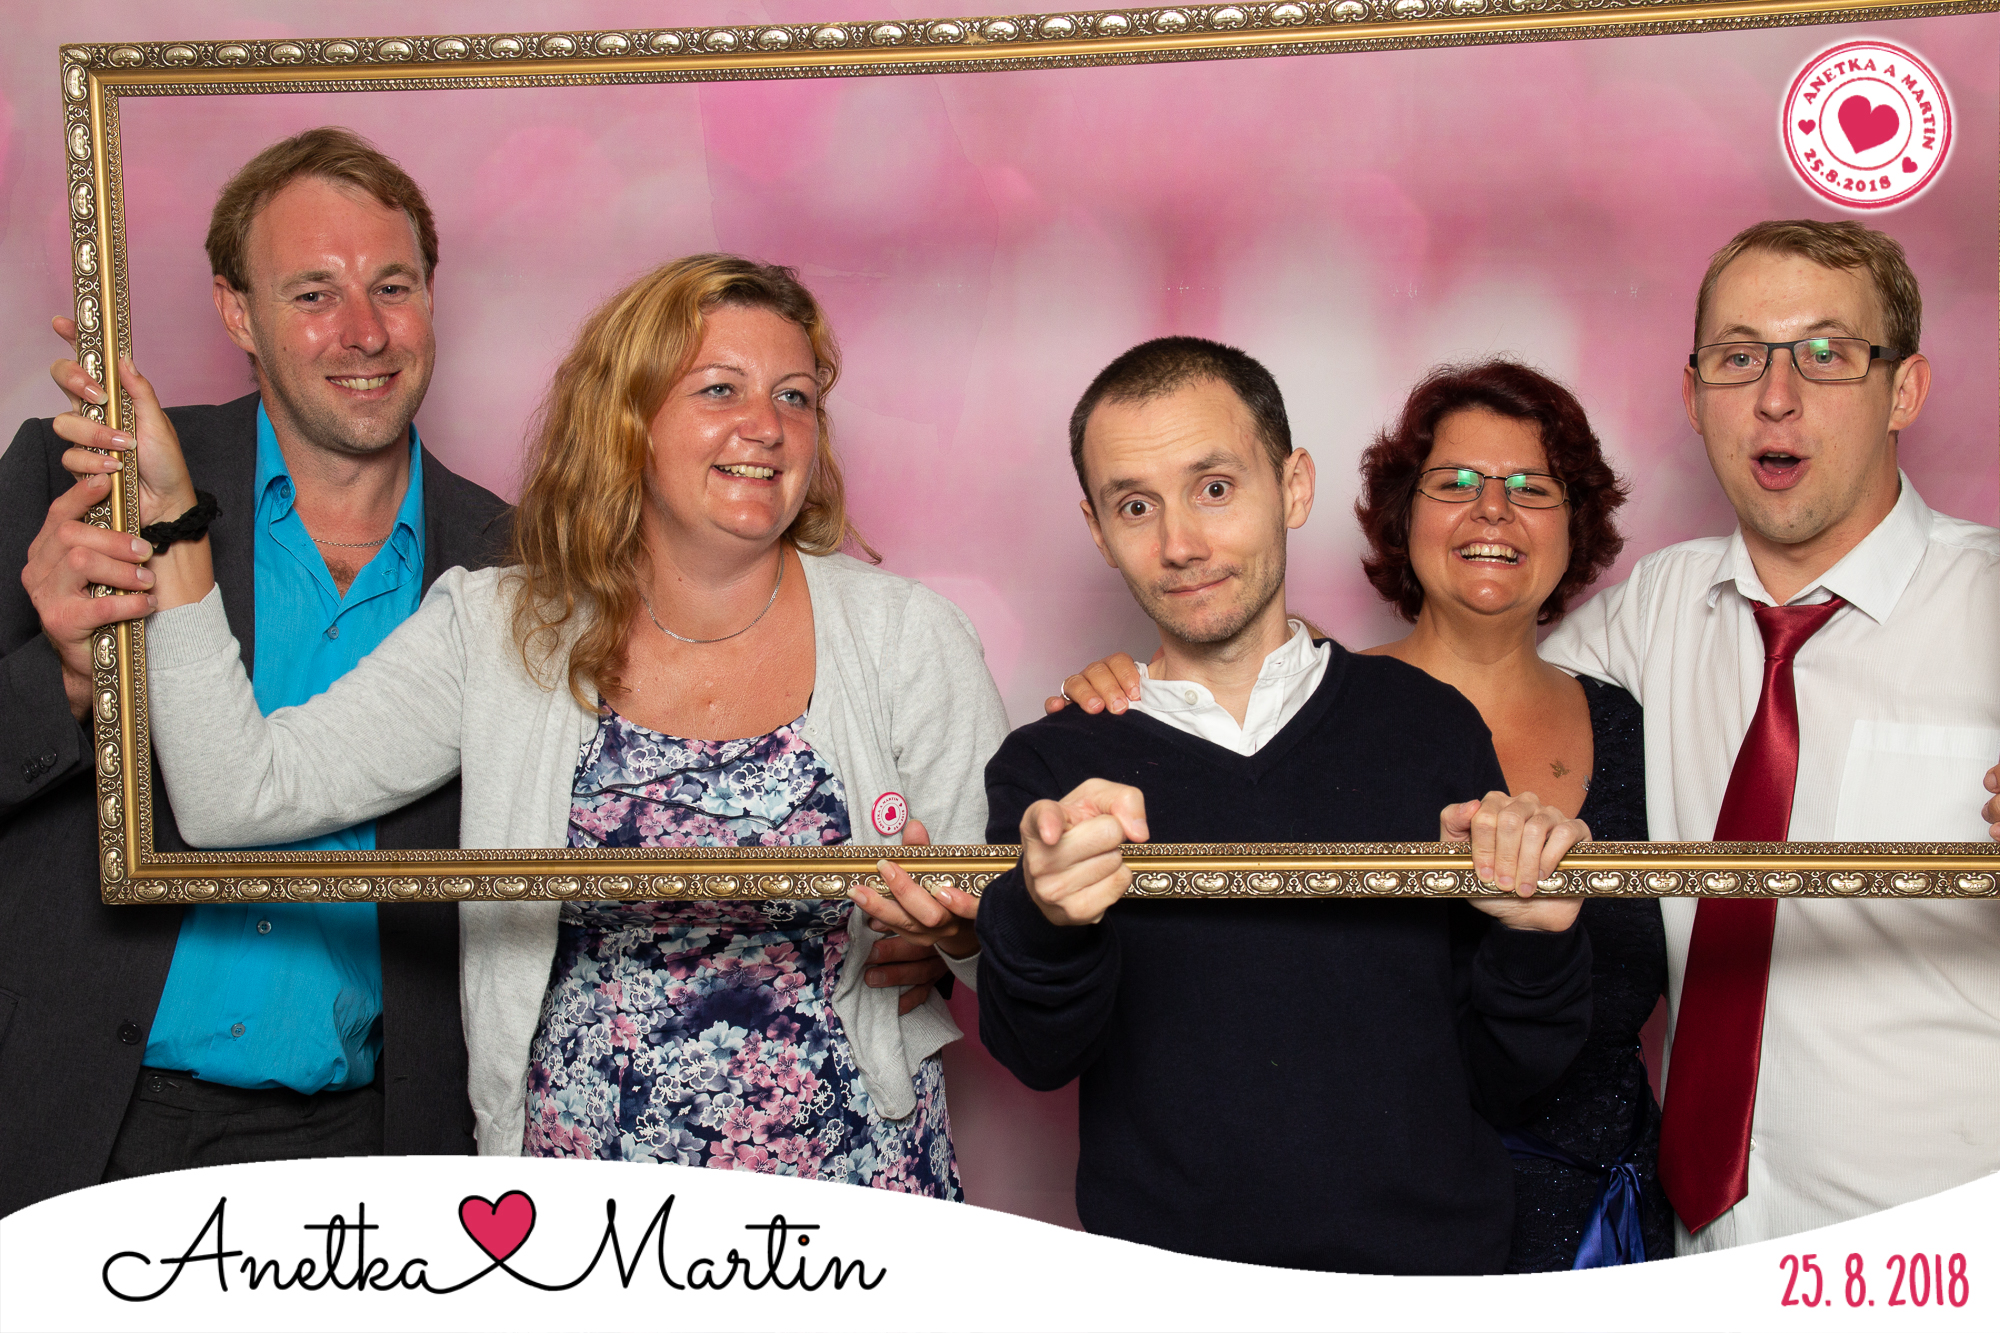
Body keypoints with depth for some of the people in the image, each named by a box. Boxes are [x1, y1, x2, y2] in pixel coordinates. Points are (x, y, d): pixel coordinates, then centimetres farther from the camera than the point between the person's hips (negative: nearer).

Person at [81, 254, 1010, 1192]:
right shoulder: (497, 630, 3)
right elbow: (239, 796, -5)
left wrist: (960, 933, -17)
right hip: (570, 1185, -1)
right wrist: (167, 519, -7)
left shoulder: (906, 637, 2)